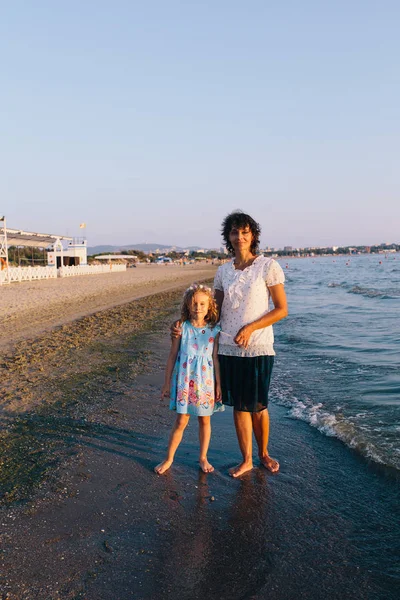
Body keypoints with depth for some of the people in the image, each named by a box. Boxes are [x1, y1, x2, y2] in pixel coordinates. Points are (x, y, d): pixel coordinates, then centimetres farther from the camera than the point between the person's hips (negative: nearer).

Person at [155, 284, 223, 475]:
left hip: (206, 381, 1)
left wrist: (219, 384, -1)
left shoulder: (214, 330, -3)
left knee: (205, 420, 12)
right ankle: (169, 459, 19)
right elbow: (172, 356, 1)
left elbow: (216, 358, 0)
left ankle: (203, 457, 30)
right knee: (181, 421, 3)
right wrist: (167, 383, 4)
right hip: (184, 381, -1)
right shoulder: (181, 328, -4)